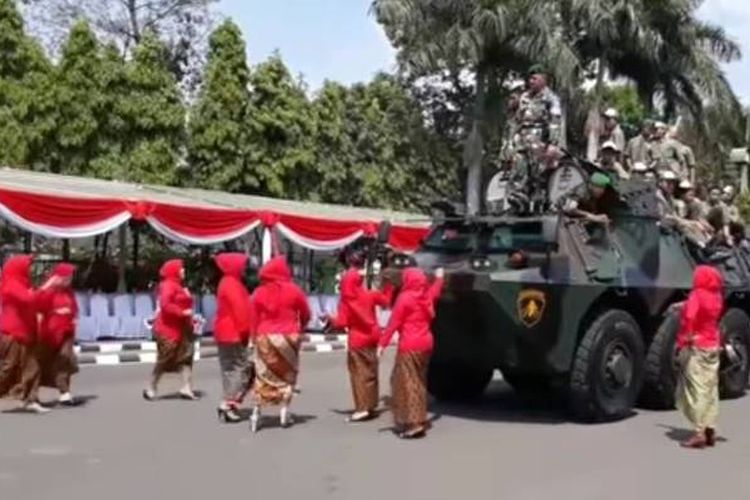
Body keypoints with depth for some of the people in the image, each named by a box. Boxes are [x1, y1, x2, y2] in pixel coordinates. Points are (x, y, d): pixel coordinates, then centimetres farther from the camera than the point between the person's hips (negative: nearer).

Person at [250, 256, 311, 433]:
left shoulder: (259, 292, 0)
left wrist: (256, 337, 13)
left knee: (263, 375, 8)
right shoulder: (293, 290, -3)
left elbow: (254, 318, 3)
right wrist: (300, 329, 24)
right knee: (288, 374, 13)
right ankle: (284, 411, 10)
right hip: (288, 337, -1)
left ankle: (257, 412, 2)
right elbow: (305, 314, 7)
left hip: (265, 337, 1)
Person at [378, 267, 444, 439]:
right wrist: (439, 278, 53)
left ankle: (413, 423, -13)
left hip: (410, 345, -8)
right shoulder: (427, 296, 9)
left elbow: (393, 323, -13)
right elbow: (435, 291, 34)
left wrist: (383, 343, -12)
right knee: (419, 381, 16)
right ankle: (420, 418, 21)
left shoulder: (405, 298, -10)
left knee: (407, 382, -7)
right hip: (426, 343, 8)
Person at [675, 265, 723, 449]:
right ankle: (710, 430, 15)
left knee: (697, 390, -5)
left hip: (696, 347, -7)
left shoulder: (697, 295, -14)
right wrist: (683, 305, 17)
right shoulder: (717, 297, 6)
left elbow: (689, 317, -27)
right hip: (713, 346, 7)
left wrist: (683, 341, -21)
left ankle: (699, 433, -7)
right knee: (711, 389, 12)